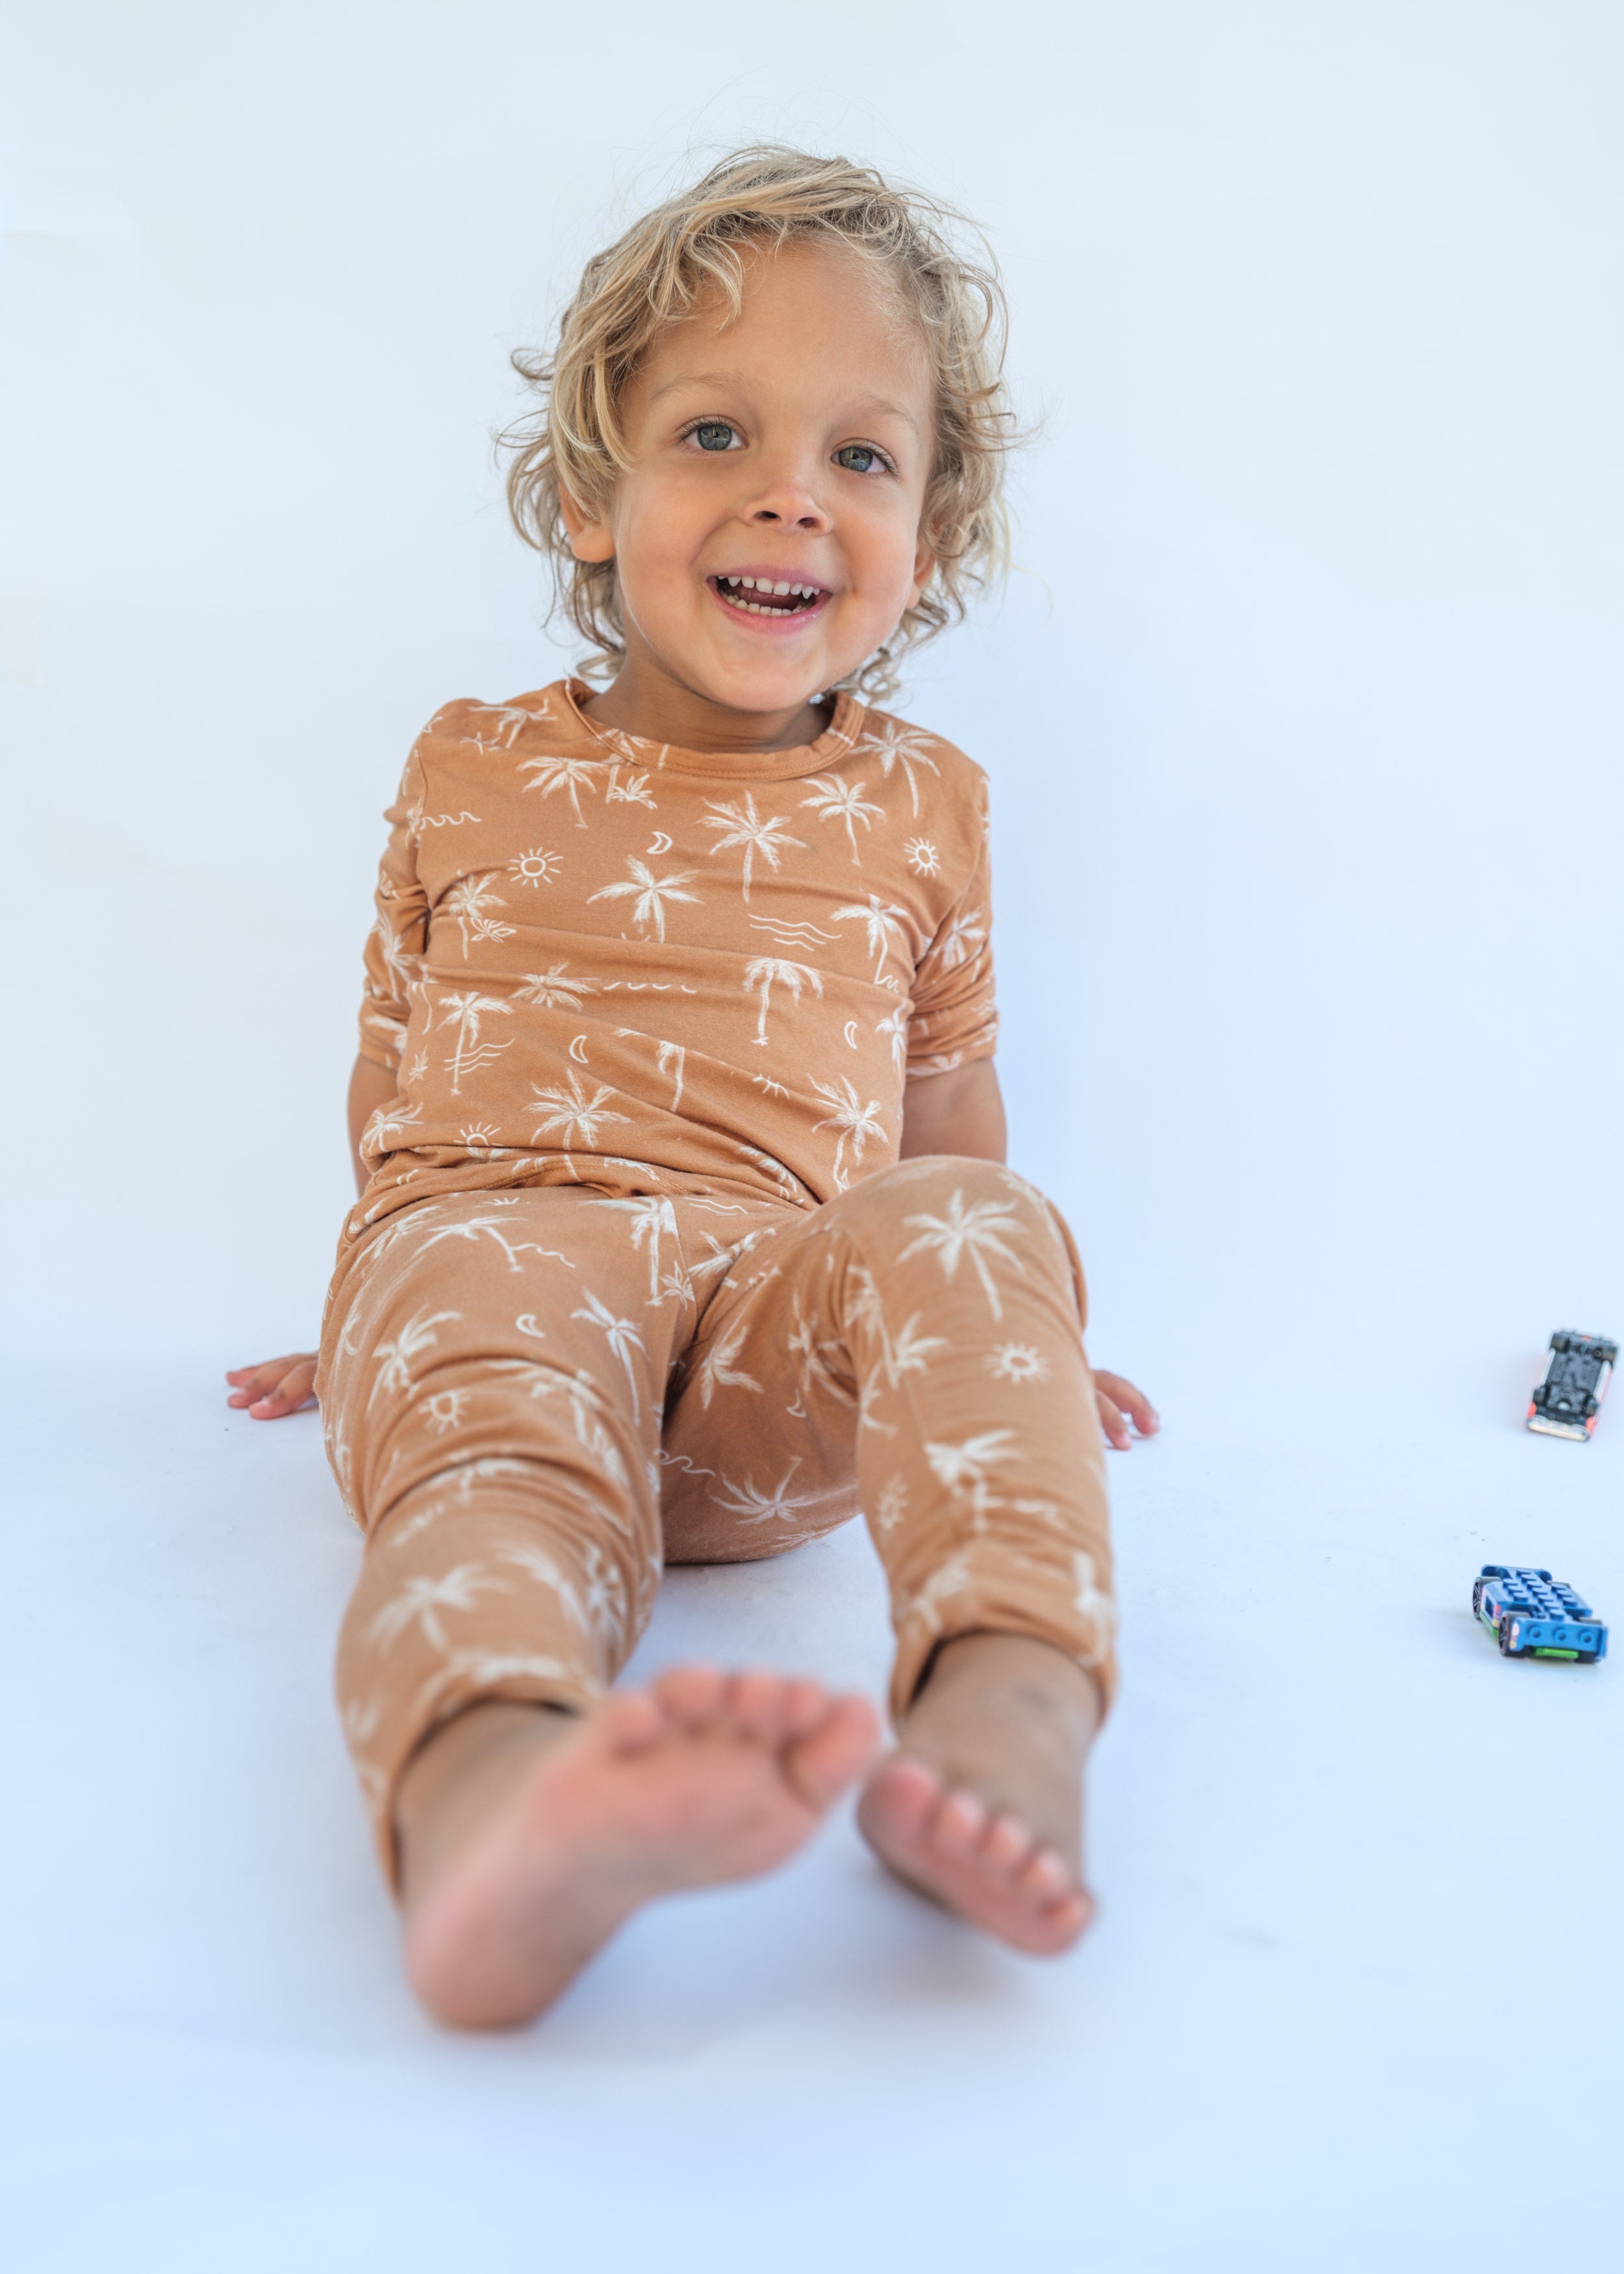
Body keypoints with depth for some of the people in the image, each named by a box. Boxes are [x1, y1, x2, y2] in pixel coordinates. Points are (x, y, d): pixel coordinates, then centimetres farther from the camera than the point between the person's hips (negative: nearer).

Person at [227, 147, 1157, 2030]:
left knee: (973, 1231, -31)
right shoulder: (475, 775, 18)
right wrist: (387, 1306, 24)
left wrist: (998, 1356, 26)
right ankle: (491, 1793, -66)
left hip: (777, 1328, 2)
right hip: (491, 1247, -1)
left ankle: (1010, 1700, -52)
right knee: (503, 1465, -36)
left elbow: (942, 1120, 27)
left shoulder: (920, 809, 19)